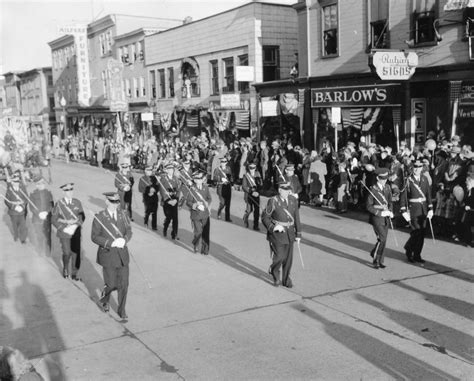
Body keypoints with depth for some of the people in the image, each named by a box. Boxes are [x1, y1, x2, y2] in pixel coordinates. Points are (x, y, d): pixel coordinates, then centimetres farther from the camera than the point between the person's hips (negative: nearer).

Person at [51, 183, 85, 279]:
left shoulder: (77, 202, 3)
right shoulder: (59, 204, -5)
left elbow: (82, 217, 9)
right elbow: (54, 219, -2)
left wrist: (75, 225, -8)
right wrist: (63, 228, -11)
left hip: (76, 233, 2)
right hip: (64, 233, -2)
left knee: (76, 253, 1)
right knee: (67, 253, -7)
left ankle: (74, 274, 16)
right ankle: (65, 269, 22)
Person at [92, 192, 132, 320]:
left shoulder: (122, 214, 2)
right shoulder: (99, 218, -11)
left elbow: (129, 231, 6)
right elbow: (94, 237, -11)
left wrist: (124, 240, -16)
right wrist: (111, 243, -22)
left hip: (122, 254, 4)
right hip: (108, 255, -4)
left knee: (124, 284, 5)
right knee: (111, 284, 2)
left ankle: (121, 310, 23)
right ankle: (103, 300, 36)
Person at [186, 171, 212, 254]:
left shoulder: (206, 187, 4)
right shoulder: (192, 189, -8)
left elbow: (209, 198, 16)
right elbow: (188, 202, -8)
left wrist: (206, 204, -3)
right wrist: (196, 206, -23)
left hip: (205, 214, 3)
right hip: (196, 215, -3)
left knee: (206, 233, 3)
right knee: (198, 232, -5)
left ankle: (205, 250, 17)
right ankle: (195, 245, 27)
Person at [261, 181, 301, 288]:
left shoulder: (293, 200, -1)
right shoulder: (273, 202, -14)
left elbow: (296, 218, 6)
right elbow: (264, 217, -8)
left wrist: (298, 234, 6)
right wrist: (272, 227, -22)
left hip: (289, 233, 4)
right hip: (277, 234, -4)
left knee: (288, 258, 9)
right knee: (279, 257, -5)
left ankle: (286, 279, 26)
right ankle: (274, 271, 28)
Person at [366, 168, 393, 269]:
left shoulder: (388, 187, 7)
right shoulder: (373, 189, -11)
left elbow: (390, 202, 16)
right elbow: (369, 206, -10)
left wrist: (391, 212, -2)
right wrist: (380, 213, -18)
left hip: (386, 217, 6)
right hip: (376, 217, -6)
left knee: (383, 239, 9)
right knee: (382, 238, -14)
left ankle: (380, 261, 25)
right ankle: (376, 260, 2)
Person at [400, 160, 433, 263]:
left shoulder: (425, 179, 6)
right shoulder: (408, 180, -8)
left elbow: (428, 194, 11)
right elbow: (403, 197, -10)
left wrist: (430, 209, 5)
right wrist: (404, 212, -15)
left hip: (423, 210, 5)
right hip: (413, 210, -5)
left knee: (422, 233, 8)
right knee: (416, 232, -10)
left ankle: (417, 255, 19)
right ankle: (408, 249, 16)